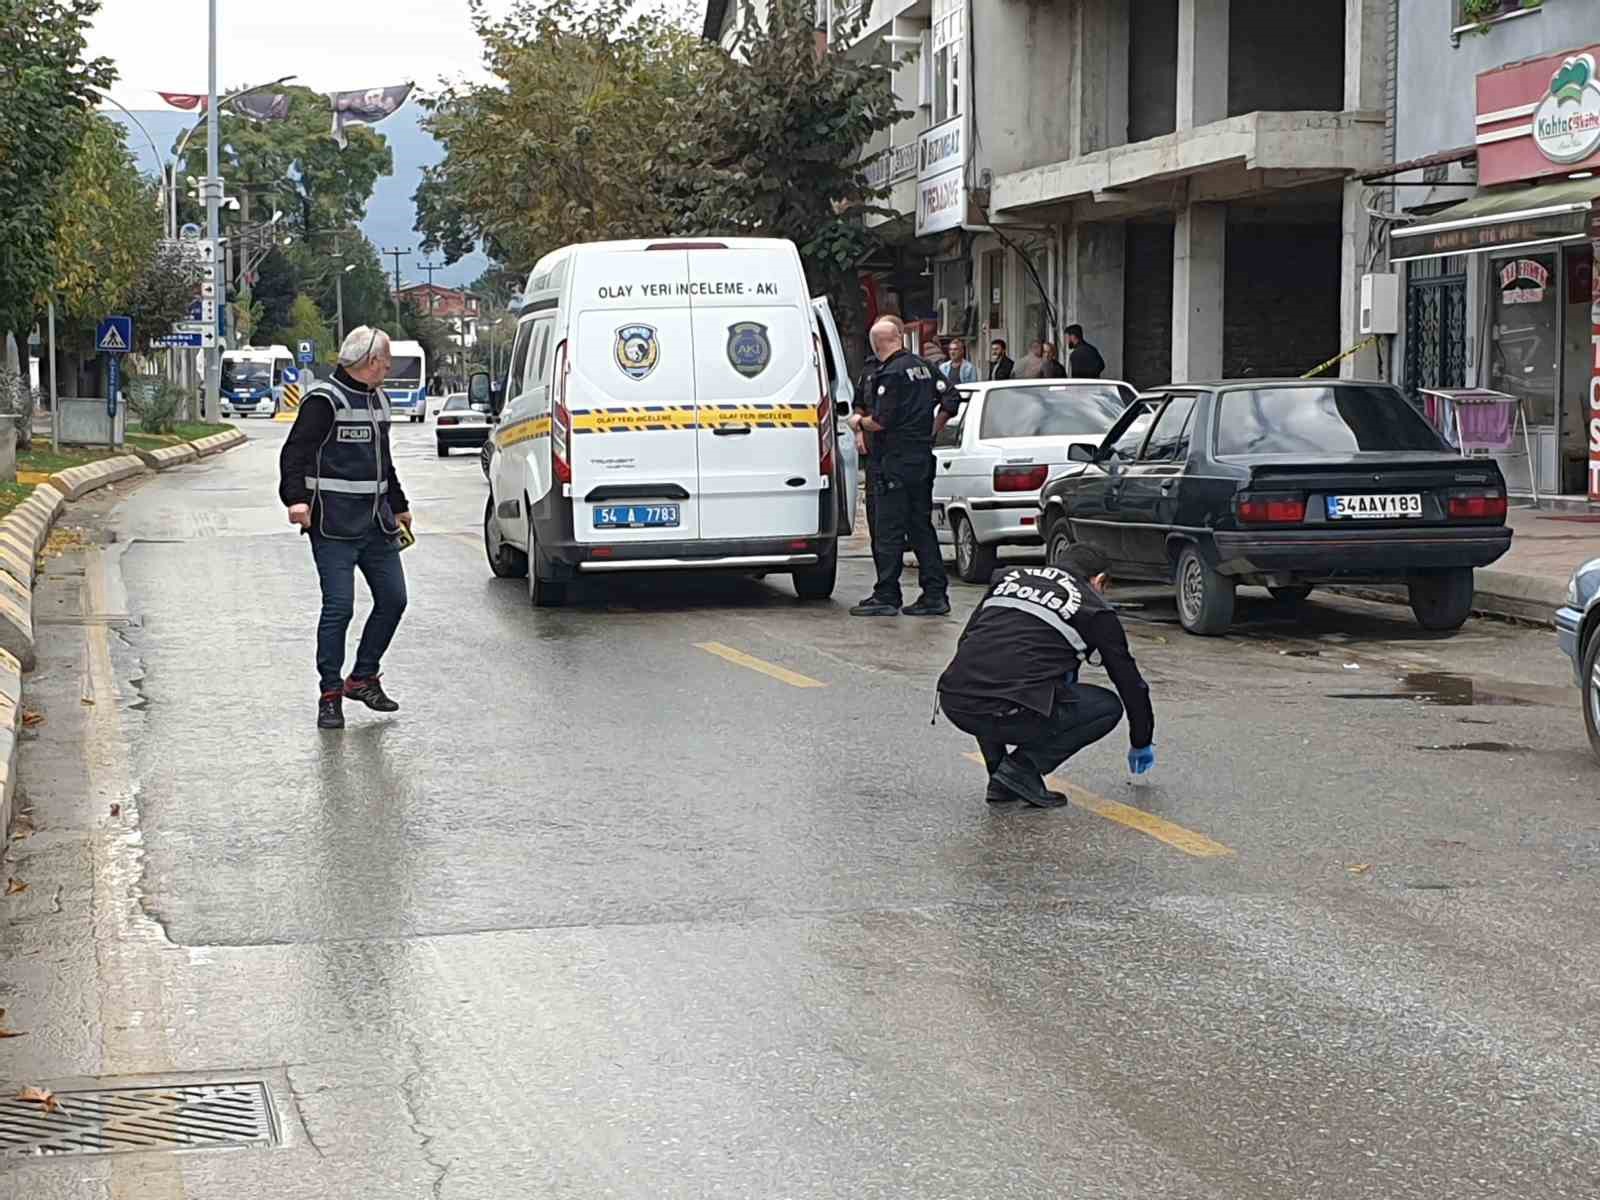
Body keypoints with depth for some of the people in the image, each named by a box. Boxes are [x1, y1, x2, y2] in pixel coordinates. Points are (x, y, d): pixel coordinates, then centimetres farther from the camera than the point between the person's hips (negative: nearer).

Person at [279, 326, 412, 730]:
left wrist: (399, 507, 36)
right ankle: (331, 695, 0)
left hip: (375, 522, 8)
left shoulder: (377, 400, 18)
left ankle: (363, 678, 23)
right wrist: (295, 498, -32)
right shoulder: (324, 401, -10)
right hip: (335, 526, -8)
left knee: (393, 599, 8)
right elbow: (295, 452, -17)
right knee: (339, 607, -9)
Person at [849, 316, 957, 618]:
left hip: (893, 463, -8)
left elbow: (881, 422, -19)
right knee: (921, 527, 12)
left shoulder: (890, 374, -15)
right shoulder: (924, 368, 10)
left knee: (888, 531, -3)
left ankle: (886, 596, -2)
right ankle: (935, 594, 11)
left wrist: (859, 421, 0)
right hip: (923, 459, 8)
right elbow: (950, 401, 12)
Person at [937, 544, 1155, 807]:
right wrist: (1142, 744, 37)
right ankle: (1023, 767, 4)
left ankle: (1000, 779, 22)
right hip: (1011, 714, -5)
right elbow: (1129, 679, 22)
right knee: (1107, 707, 16)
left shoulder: (1010, 576, 25)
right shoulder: (1094, 609, 14)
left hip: (954, 703, 5)